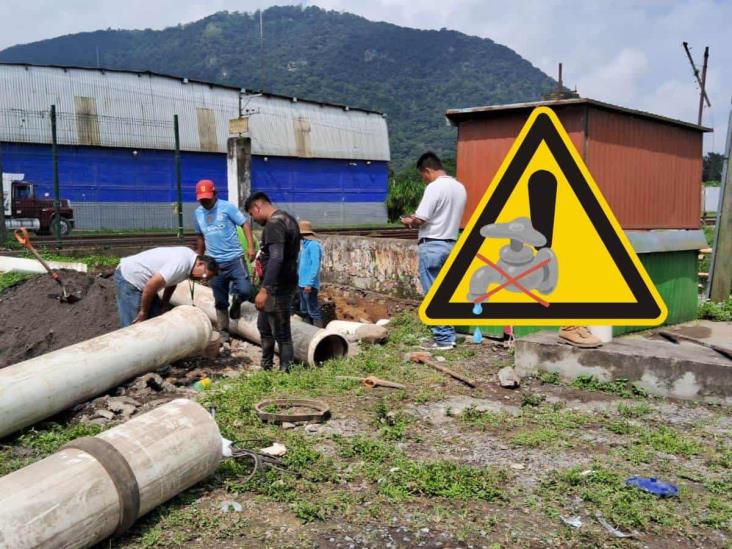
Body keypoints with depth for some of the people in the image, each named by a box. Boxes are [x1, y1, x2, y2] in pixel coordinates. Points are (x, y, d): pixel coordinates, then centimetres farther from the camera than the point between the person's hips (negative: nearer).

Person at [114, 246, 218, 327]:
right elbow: (151, 285, -30)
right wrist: (143, 312, -16)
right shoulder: (182, 264, -29)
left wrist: (164, 306, 15)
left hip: (141, 277, 10)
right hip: (129, 277, -10)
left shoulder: (190, 258, 1)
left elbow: (171, 283, 16)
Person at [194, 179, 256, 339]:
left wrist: (250, 246, -20)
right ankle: (224, 331, 19)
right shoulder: (197, 213, 10)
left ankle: (236, 301, 14)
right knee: (220, 301, 8)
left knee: (246, 290, -19)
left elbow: (245, 223, -9)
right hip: (214, 263, 4)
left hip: (234, 258, -4)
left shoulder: (227, 207, -6)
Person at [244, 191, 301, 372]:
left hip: (277, 287, -11)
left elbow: (276, 258, -31)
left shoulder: (273, 224, -20)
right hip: (283, 283, 11)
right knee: (264, 325, 23)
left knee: (281, 333, -2)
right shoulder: (287, 219, 12)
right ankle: (266, 367, 36)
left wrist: (264, 289, -33)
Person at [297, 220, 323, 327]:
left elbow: (315, 265, -20)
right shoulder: (304, 244, 14)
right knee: (304, 311, 16)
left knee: (313, 312, -6)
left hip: (309, 285, -10)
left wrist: (309, 283, -23)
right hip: (302, 283, 10)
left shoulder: (313, 245, -14)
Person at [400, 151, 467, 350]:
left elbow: (420, 220, -18)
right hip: (451, 245, 8)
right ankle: (449, 335, 19)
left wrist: (409, 222, 4)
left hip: (432, 246, -8)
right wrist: (417, 220, 17)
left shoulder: (434, 187, -15)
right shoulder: (459, 187, 11)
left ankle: (442, 339, 4)